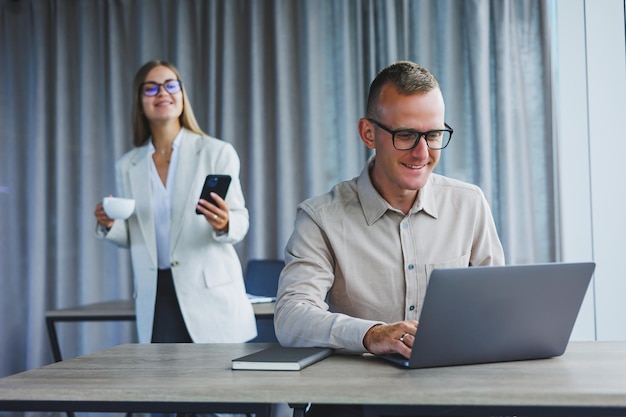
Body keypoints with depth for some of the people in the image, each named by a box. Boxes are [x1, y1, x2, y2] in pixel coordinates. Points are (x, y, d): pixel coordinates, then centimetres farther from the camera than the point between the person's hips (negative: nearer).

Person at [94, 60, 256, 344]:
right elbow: (132, 237, 16)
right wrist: (110, 225, -5)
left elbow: (240, 222, -1)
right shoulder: (127, 166, 10)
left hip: (209, 296, -2)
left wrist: (223, 224, -24)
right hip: (155, 299, 3)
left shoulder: (218, 152, 0)